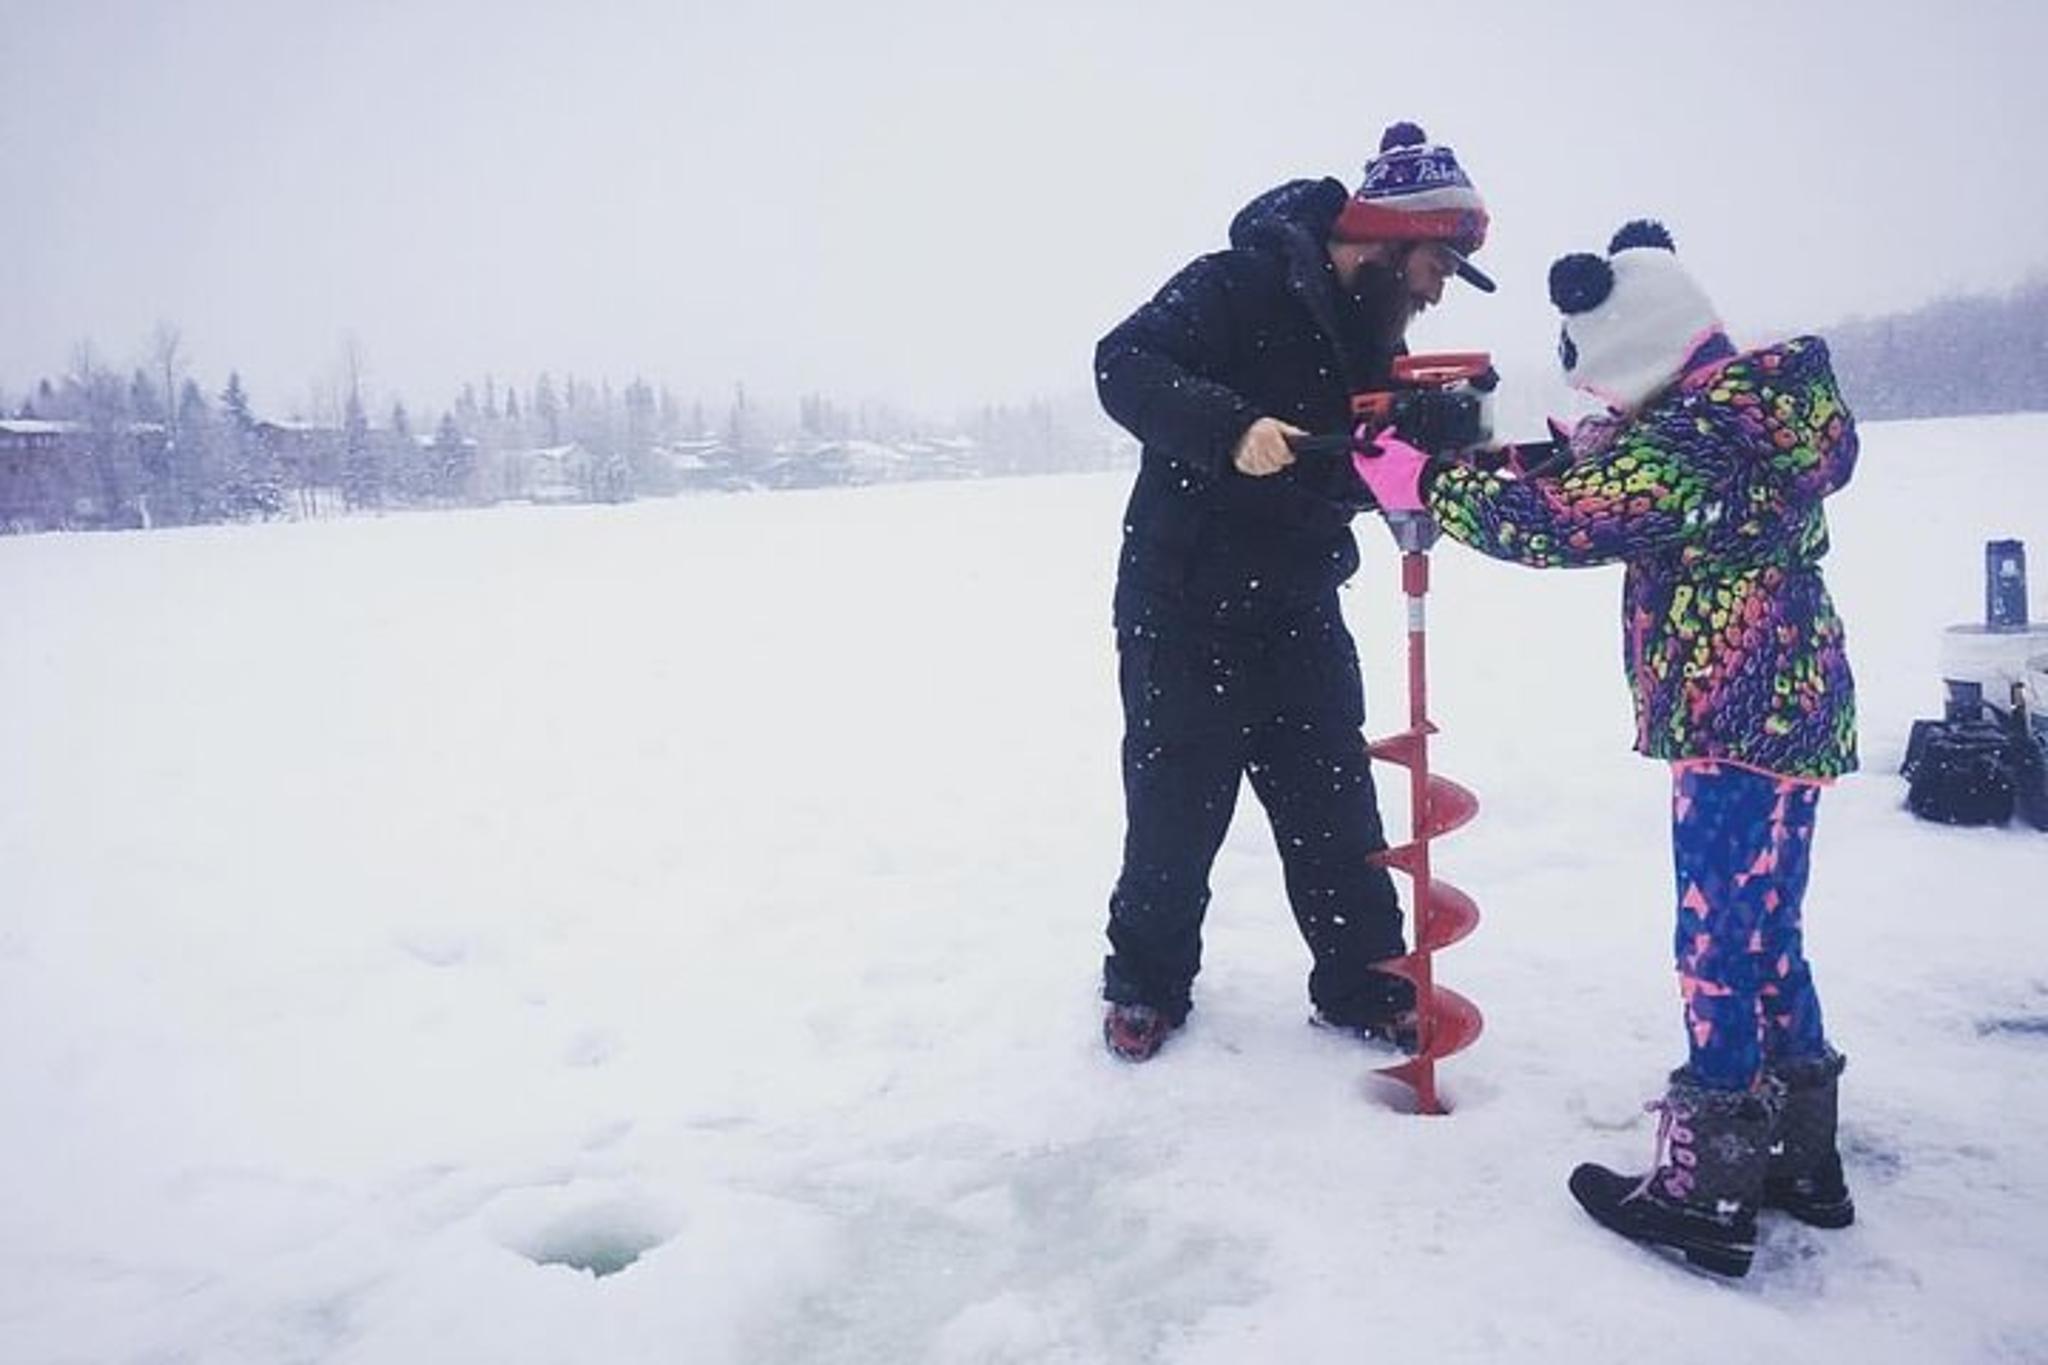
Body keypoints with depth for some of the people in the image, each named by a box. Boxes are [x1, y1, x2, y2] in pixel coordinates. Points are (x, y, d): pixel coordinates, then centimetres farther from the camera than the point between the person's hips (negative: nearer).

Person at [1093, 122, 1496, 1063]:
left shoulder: (1371, 336, 10)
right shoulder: (1244, 284, -14)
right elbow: (1124, 364, -24)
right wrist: (1228, 427, -39)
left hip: (1297, 613, 7)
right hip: (1183, 607, -6)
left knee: (1333, 804, 10)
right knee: (1178, 805, 4)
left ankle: (1363, 986, 25)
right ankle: (1147, 983, 24)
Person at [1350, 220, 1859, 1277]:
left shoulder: (1691, 439, -21)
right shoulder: (1748, 406, 12)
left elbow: (1559, 523, -22)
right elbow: (1608, 485, 18)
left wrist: (1425, 483, -12)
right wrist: (1523, 452, 5)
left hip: (1740, 718, -11)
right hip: (1785, 708, 11)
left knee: (1720, 946, -2)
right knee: (1761, 935, 19)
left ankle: (1705, 1190, 10)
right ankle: (1799, 1158, 32)